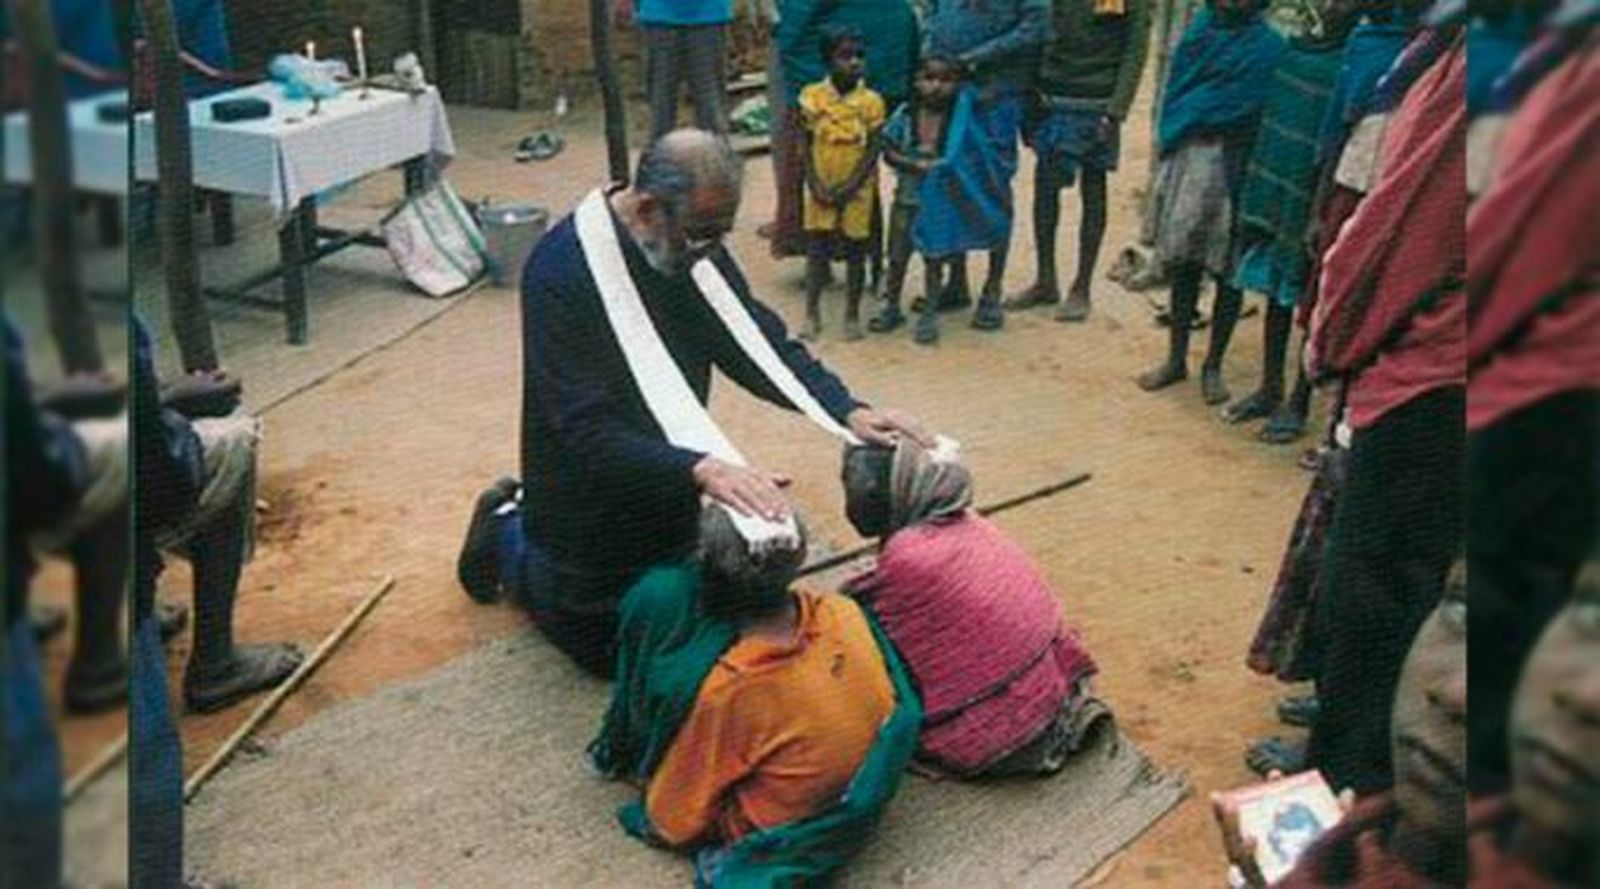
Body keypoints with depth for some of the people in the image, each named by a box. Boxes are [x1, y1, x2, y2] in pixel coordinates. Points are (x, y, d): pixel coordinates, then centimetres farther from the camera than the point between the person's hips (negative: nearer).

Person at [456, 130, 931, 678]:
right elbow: (587, 433, -36)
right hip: (591, 504, -6)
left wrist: (849, 412, -23)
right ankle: (509, 534, 33)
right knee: (609, 652, 12)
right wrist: (702, 469, -49)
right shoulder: (562, 270, -32)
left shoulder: (693, 244, -11)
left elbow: (760, 340, -8)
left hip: (670, 490, 6)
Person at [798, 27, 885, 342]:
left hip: (857, 190, -1)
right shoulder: (813, 97, -3)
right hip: (821, 189, 1)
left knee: (855, 250, 6)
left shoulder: (871, 101, -6)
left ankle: (852, 314, 16)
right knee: (817, 248, 4)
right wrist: (815, 184, -11)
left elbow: (874, 149, -7)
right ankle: (812, 313, 12)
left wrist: (850, 186, -15)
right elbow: (807, 145, -1)